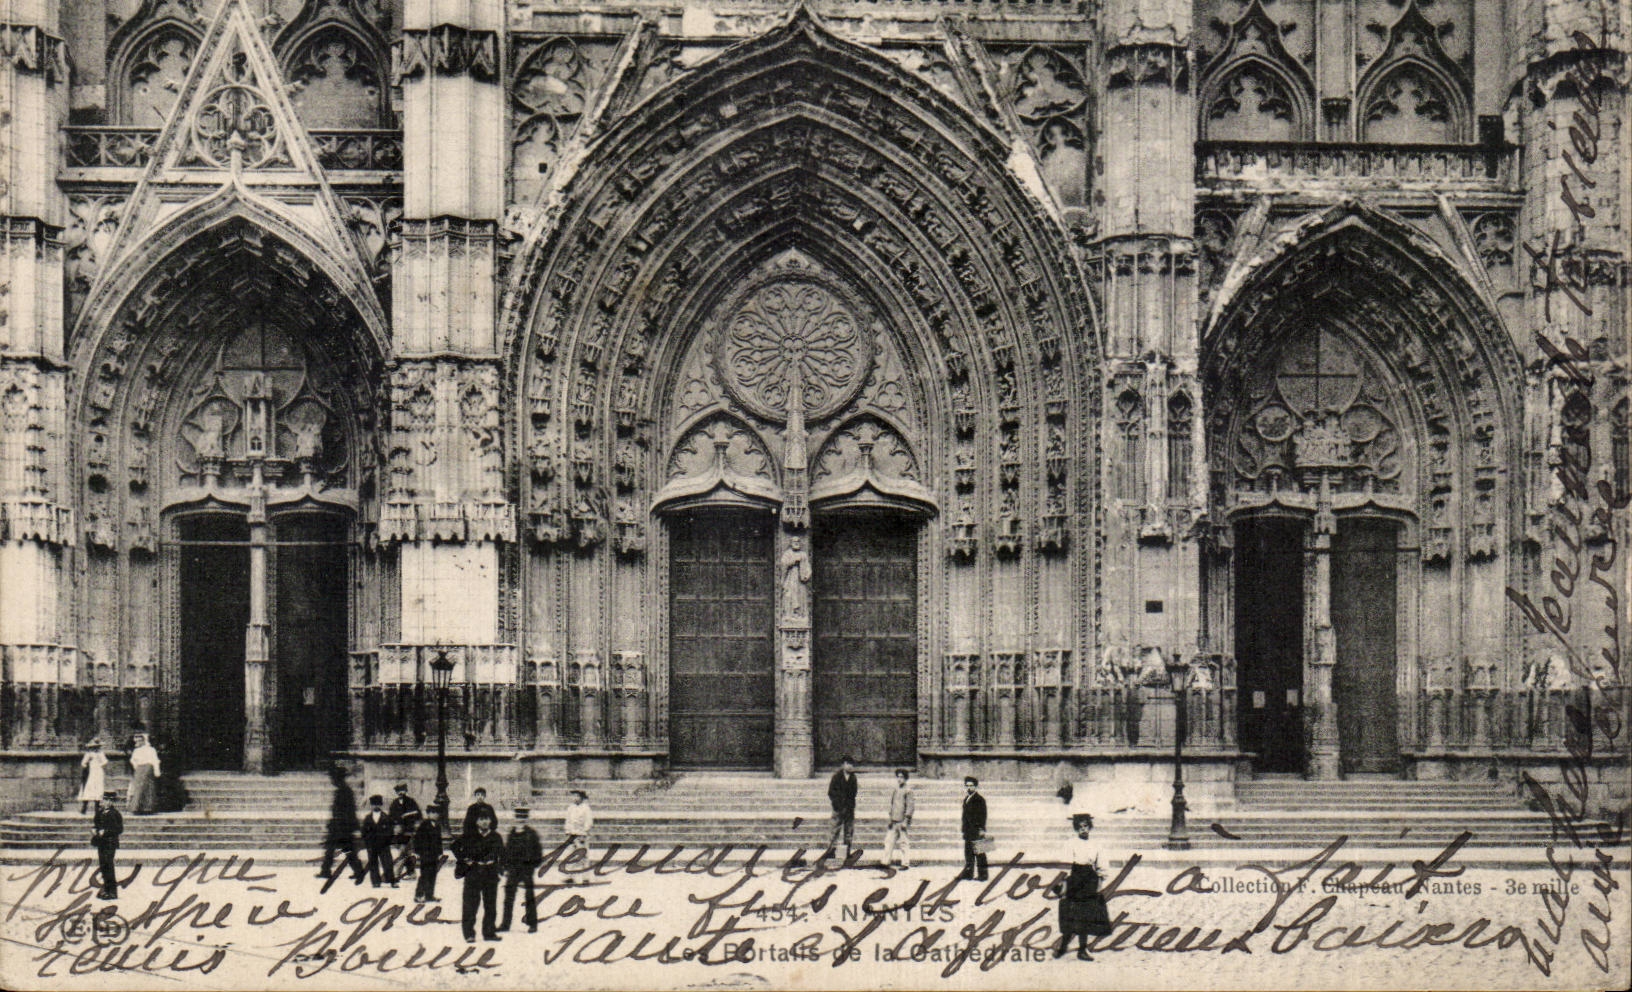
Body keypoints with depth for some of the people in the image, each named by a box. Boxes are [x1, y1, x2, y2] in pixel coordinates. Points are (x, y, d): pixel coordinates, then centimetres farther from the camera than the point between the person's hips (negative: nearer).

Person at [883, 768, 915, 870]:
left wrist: (905, 821, -16)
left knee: (904, 843, -2)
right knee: (889, 841, 5)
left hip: (903, 821, -7)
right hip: (894, 822, 7)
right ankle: (886, 862, 10)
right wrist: (891, 819, 18)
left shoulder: (908, 791, -9)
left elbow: (910, 806, -12)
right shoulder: (896, 791, 14)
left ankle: (906, 864, 4)